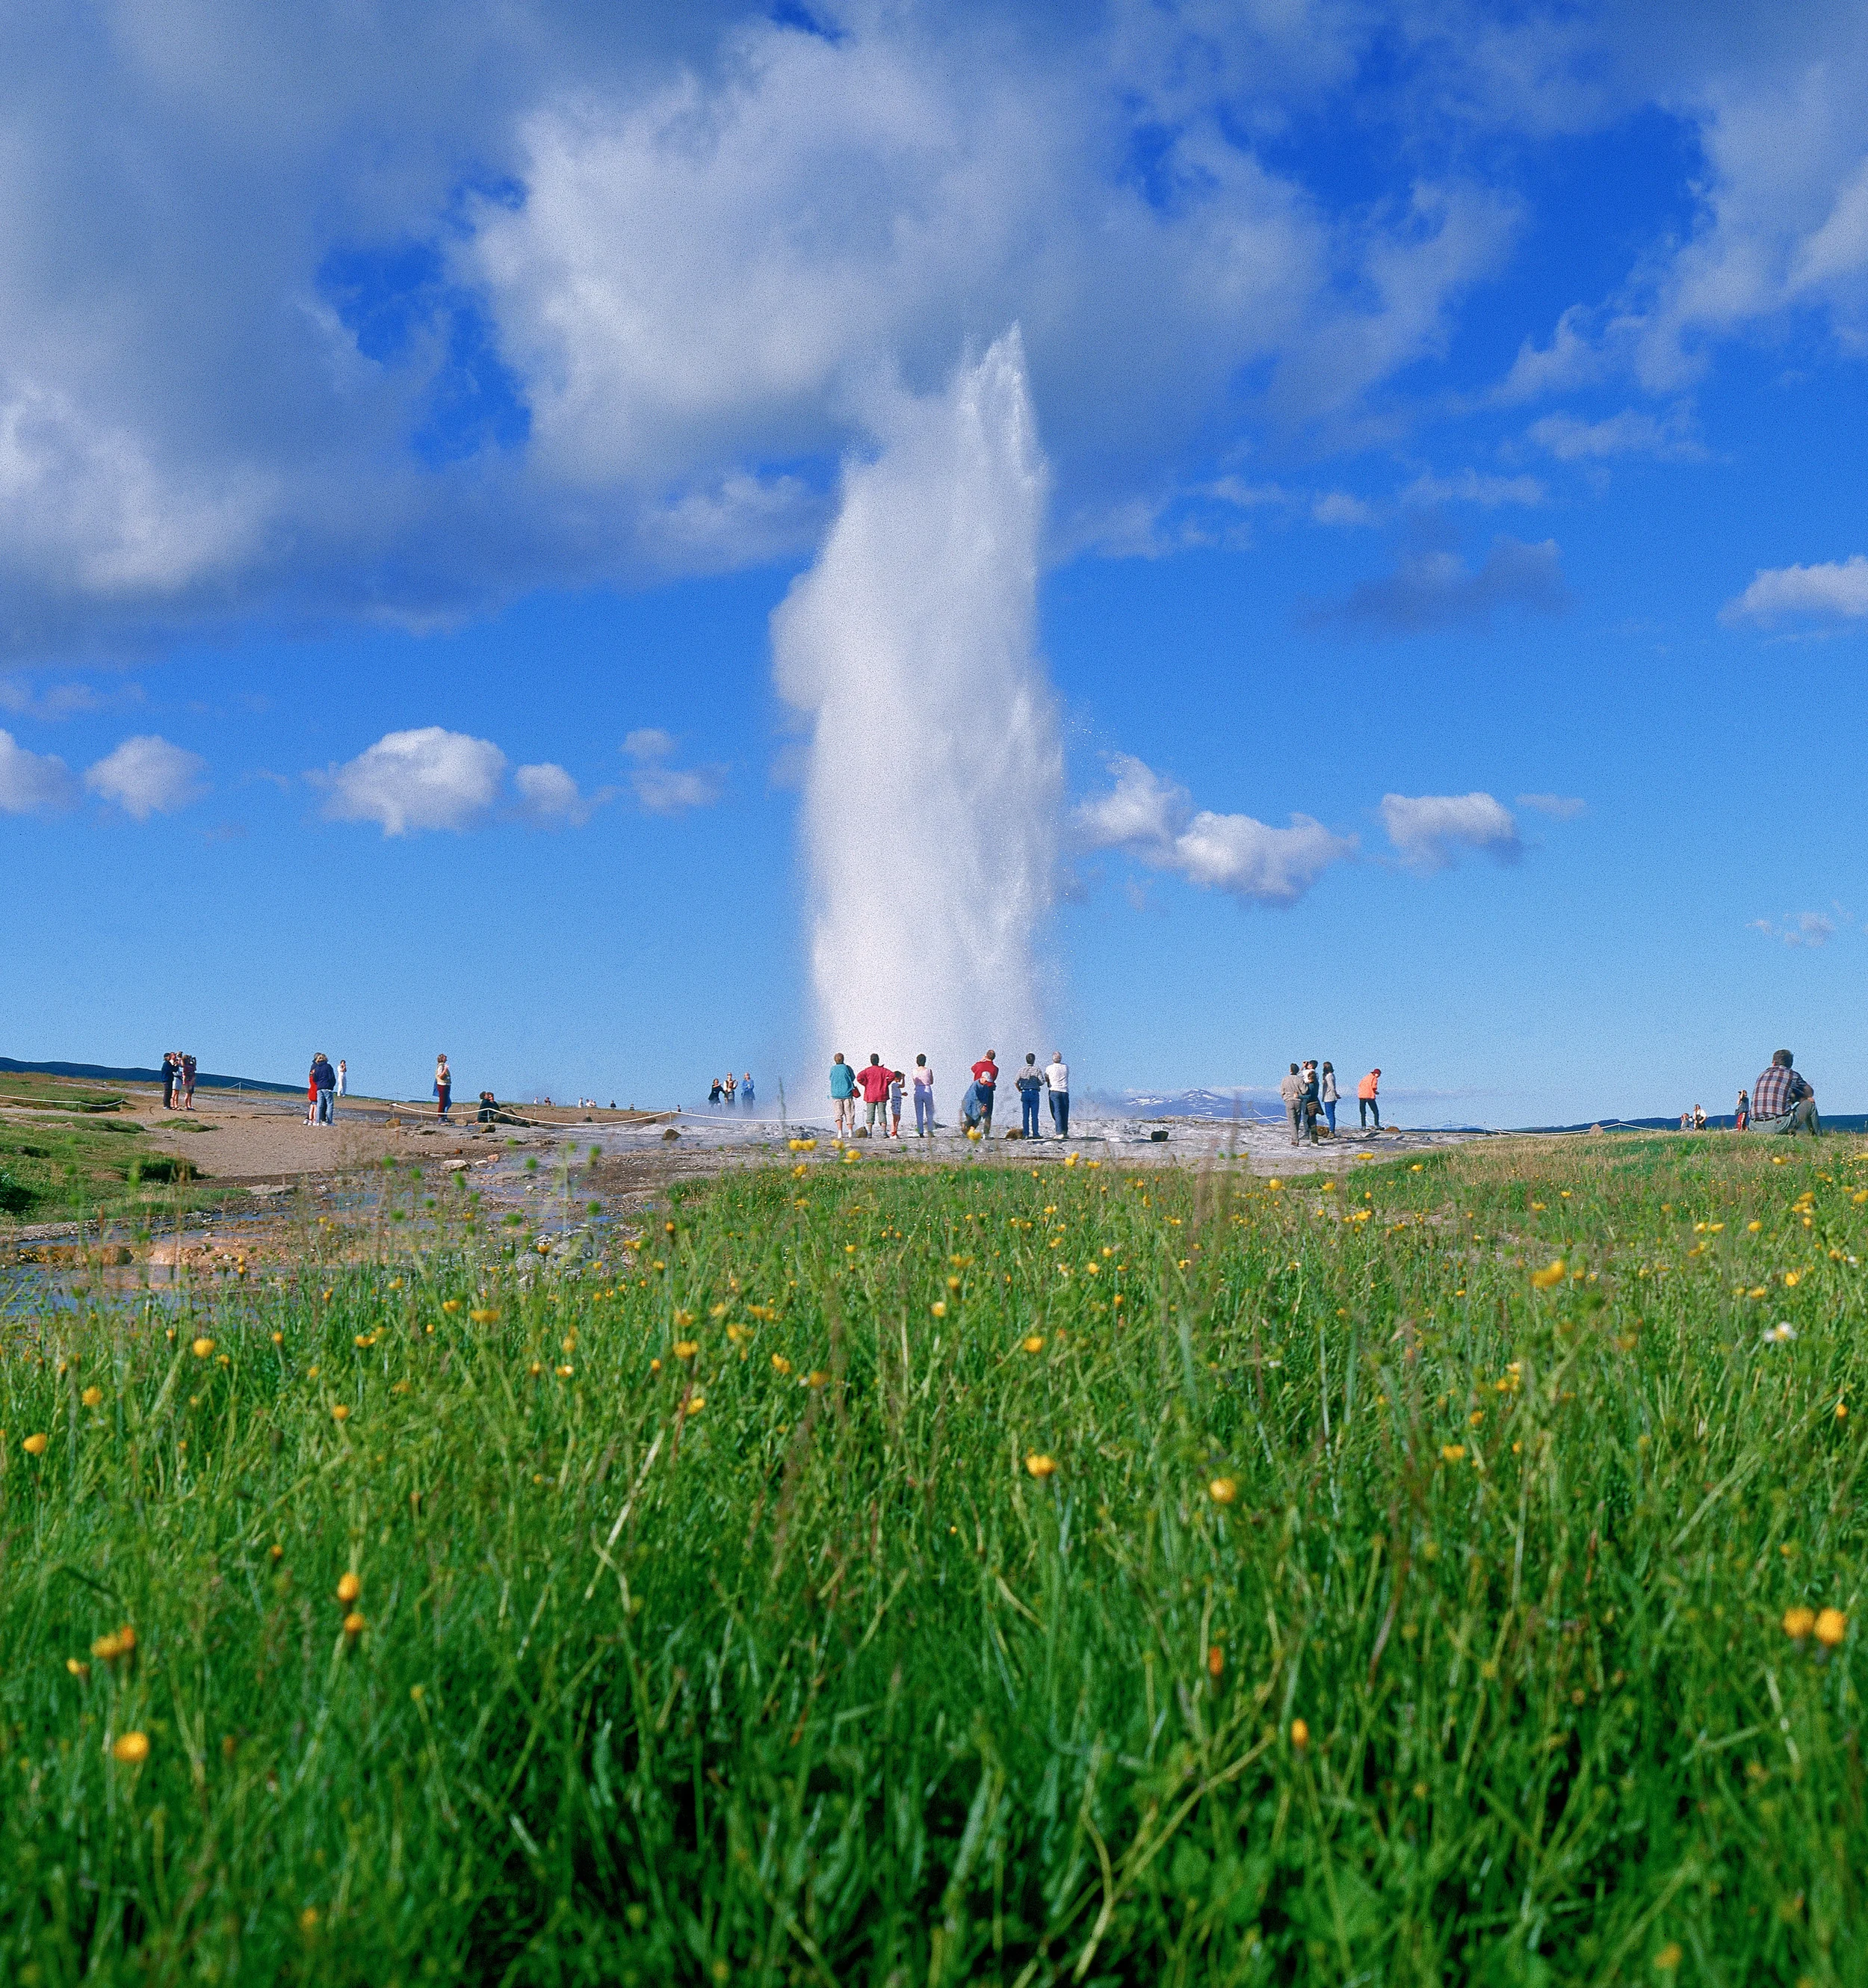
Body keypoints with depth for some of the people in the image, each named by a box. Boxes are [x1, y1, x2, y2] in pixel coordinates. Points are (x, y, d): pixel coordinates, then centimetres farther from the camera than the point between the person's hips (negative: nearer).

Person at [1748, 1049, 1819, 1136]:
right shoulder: (1792, 1075, 8)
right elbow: (1810, 1093, 25)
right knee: (1810, 1103, 18)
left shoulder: (1763, 1075, 19)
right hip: (1779, 1126, -4)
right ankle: (1818, 1138, 30)